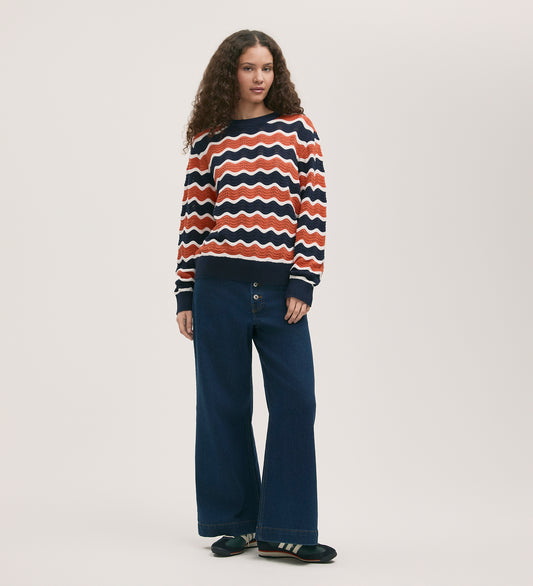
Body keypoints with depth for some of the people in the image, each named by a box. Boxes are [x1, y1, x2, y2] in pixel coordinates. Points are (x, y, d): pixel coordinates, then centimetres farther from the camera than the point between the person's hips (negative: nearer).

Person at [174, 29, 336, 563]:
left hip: (280, 289, 0)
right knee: (224, 405, 5)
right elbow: (193, 221, 7)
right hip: (219, 286, 0)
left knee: (295, 402, -5)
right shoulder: (207, 141, 8)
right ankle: (233, 522, 18)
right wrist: (184, 296, 3)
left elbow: (314, 209, 2)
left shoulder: (297, 129, 7)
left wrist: (303, 283, -6)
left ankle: (282, 531, 2)